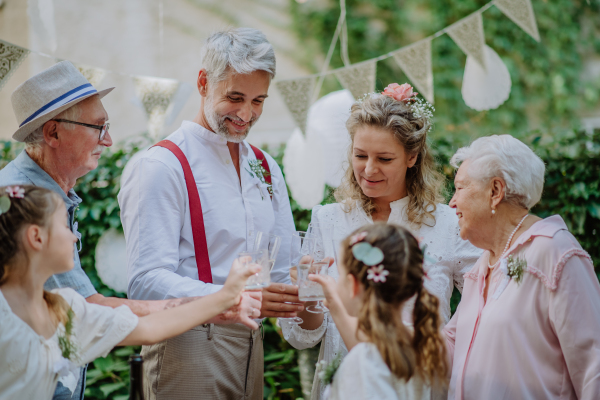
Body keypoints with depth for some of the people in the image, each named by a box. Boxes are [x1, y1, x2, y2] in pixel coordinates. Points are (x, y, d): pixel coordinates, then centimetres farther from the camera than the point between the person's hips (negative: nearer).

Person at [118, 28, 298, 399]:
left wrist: (298, 295, -13)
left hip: (251, 345, 7)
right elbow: (146, 282, -20)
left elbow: (284, 267, 11)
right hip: (188, 347, -7)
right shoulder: (162, 166, -11)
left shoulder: (266, 167, 14)